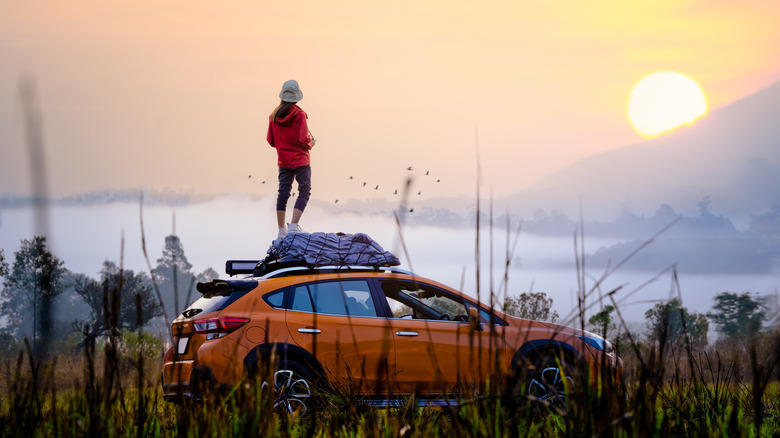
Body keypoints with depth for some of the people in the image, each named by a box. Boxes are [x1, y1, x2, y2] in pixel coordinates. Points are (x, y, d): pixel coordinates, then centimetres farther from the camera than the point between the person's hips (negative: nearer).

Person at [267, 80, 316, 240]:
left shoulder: (274, 115, 3)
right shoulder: (299, 115, -14)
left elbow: (271, 140, 9)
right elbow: (303, 140, -18)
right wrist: (310, 143, 3)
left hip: (283, 161, 6)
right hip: (300, 160, -6)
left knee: (283, 192, 10)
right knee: (304, 192, 0)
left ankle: (281, 230, 12)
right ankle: (293, 226, -12)